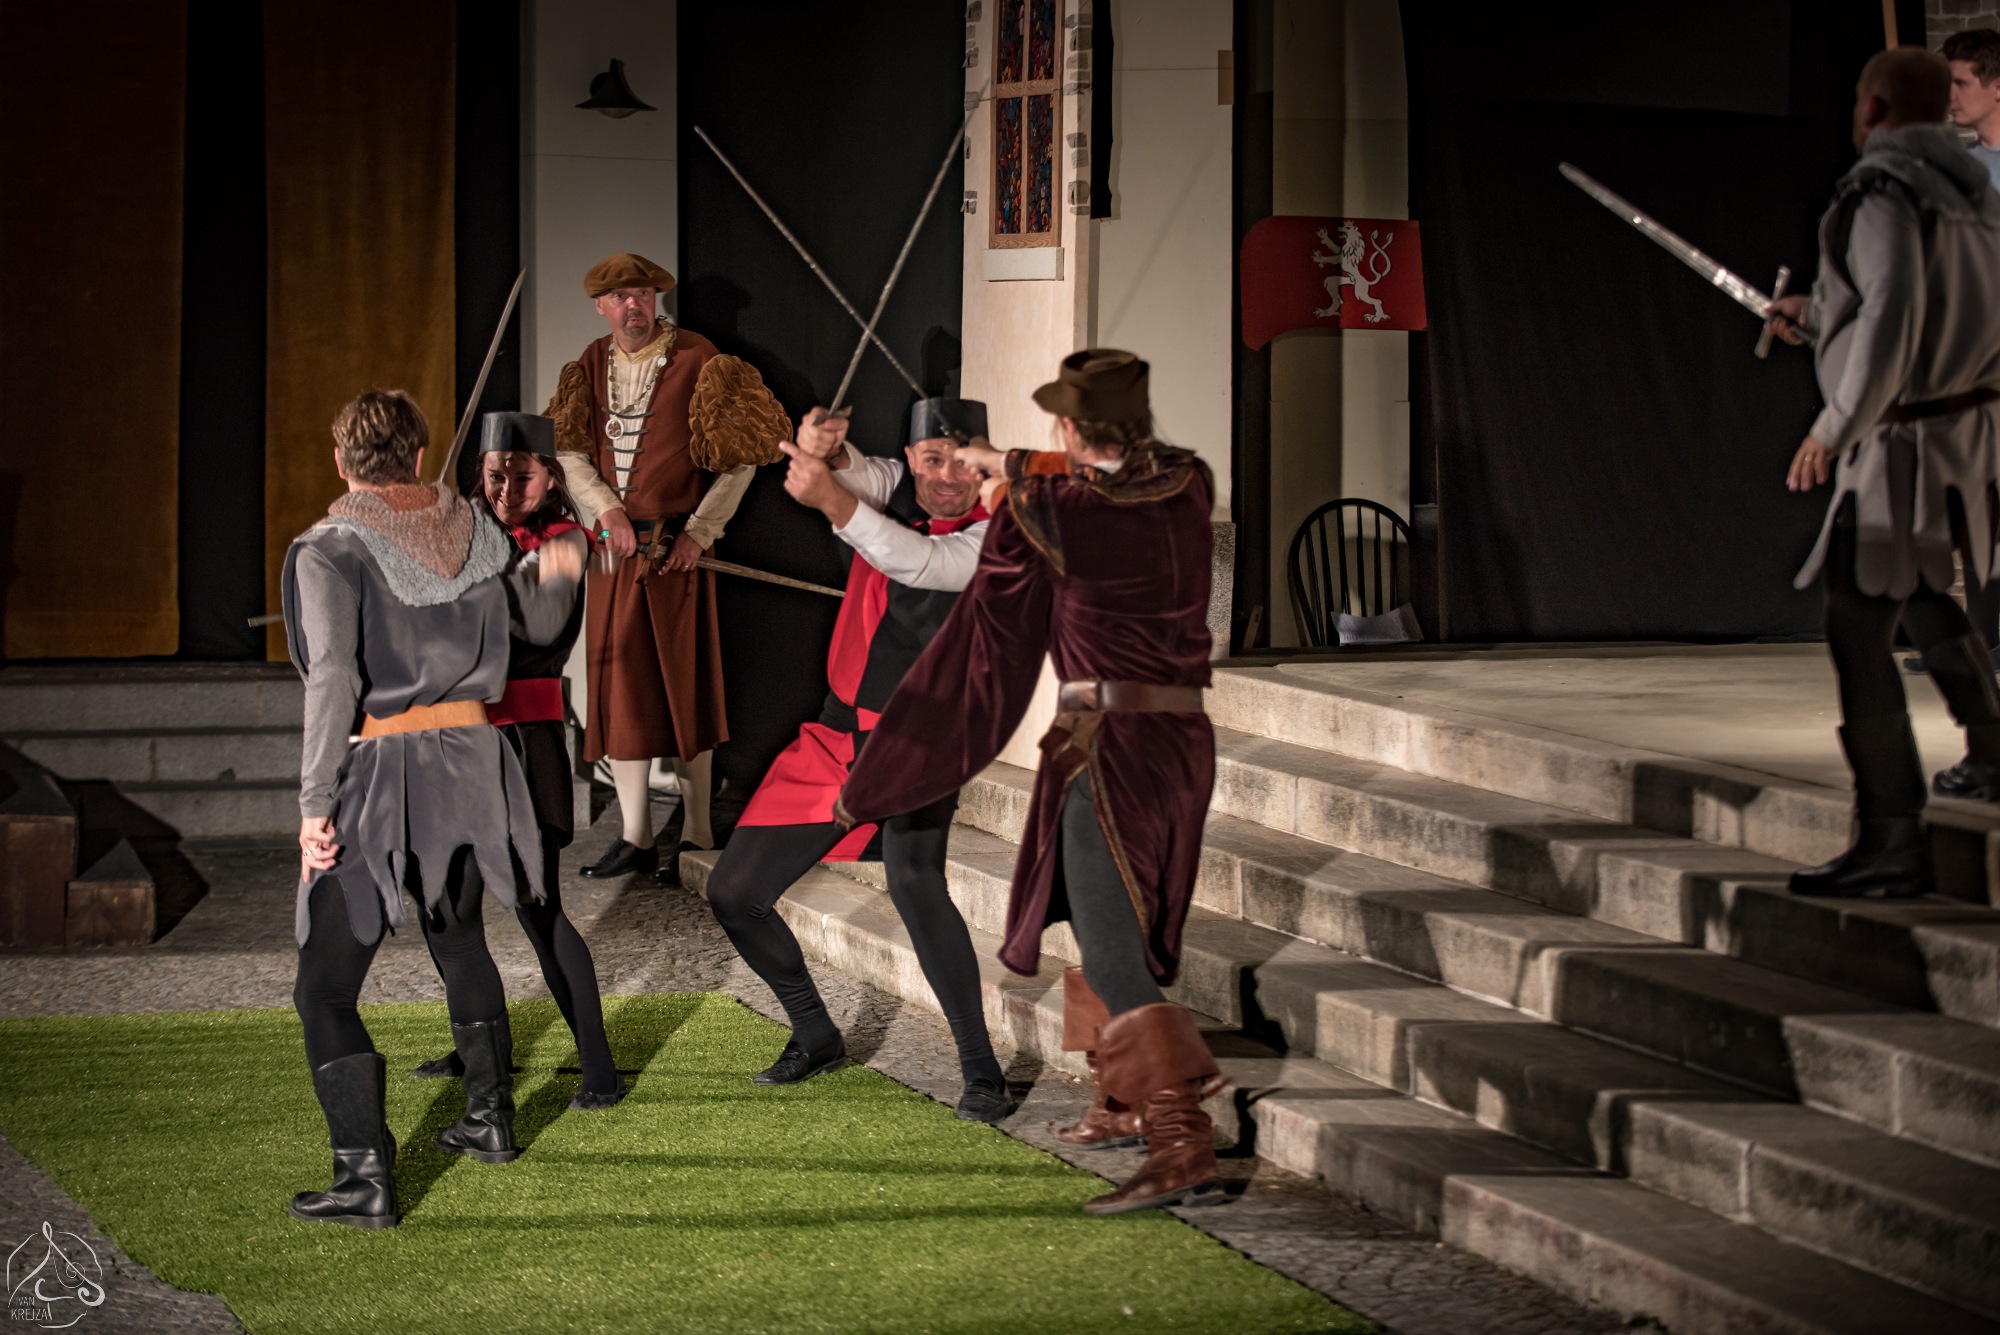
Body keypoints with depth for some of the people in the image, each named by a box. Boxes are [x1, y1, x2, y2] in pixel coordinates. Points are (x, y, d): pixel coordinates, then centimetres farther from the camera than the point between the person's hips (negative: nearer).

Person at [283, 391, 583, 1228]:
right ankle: (490, 1118, 40)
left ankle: (366, 1176, -11)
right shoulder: (475, 533, 7)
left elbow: (333, 681, -19)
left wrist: (315, 802, -17)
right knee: (459, 940, 30)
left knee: (326, 986, -2)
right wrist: (556, 577, 44)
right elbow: (541, 622, 23)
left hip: (378, 772, -6)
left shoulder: (331, 550, -10)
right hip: (470, 760, 6)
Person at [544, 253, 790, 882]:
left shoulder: (696, 362, -6)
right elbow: (569, 454, 6)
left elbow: (741, 457, -5)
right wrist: (606, 508, -10)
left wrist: (701, 530, -9)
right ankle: (635, 837, 13)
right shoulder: (592, 367, 8)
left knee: (683, 687, -1)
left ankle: (695, 837, 6)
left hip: (676, 551, -5)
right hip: (614, 547, 5)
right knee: (618, 688, 6)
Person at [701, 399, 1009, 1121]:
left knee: (912, 880, -33)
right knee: (733, 894, 6)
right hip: (835, 737, 6)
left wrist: (832, 500, -41)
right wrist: (826, 451, -43)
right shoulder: (890, 486, 2)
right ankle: (816, 1035, 28)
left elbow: (913, 561, -30)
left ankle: (980, 1068, -23)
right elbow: (850, 474, -20)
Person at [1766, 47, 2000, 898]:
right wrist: (1815, 316, 39)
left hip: (1909, 439, -9)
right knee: (1926, 600, 29)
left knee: (1858, 628, -10)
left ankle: (1893, 839, -16)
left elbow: (1892, 316, -28)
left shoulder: (1881, 192, -15)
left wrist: (1837, 427, -24)